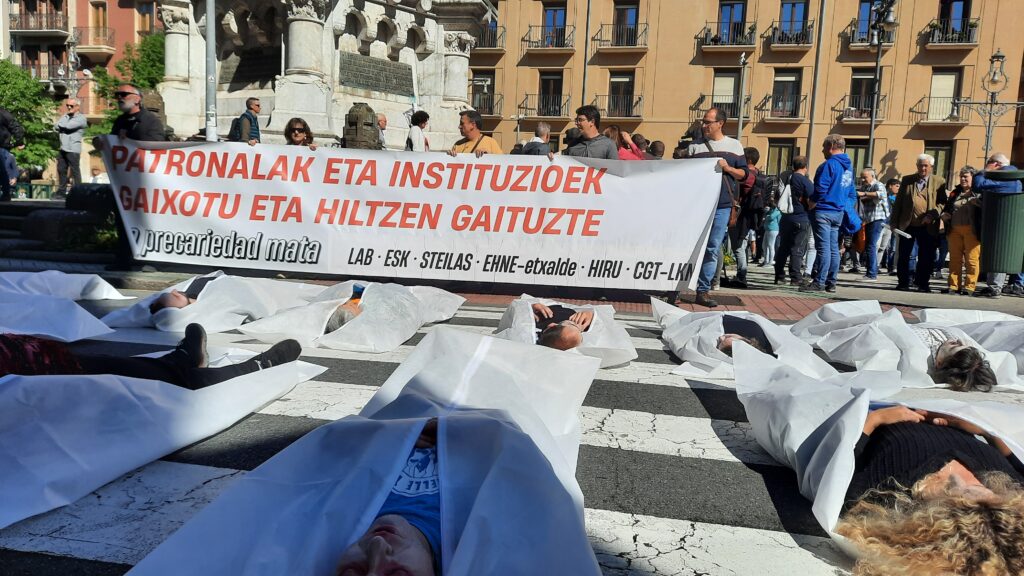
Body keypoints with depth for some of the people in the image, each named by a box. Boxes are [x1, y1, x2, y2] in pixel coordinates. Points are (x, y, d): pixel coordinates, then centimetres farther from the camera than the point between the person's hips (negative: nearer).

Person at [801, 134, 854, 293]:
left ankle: (819, 283, -10)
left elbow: (820, 189, -19)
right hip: (838, 212, 8)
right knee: (833, 248, 10)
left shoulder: (829, 164, -12)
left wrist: (810, 205, -7)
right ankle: (831, 283, 13)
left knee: (823, 248, -9)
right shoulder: (848, 166, 16)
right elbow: (851, 192, 20)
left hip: (824, 211, -8)